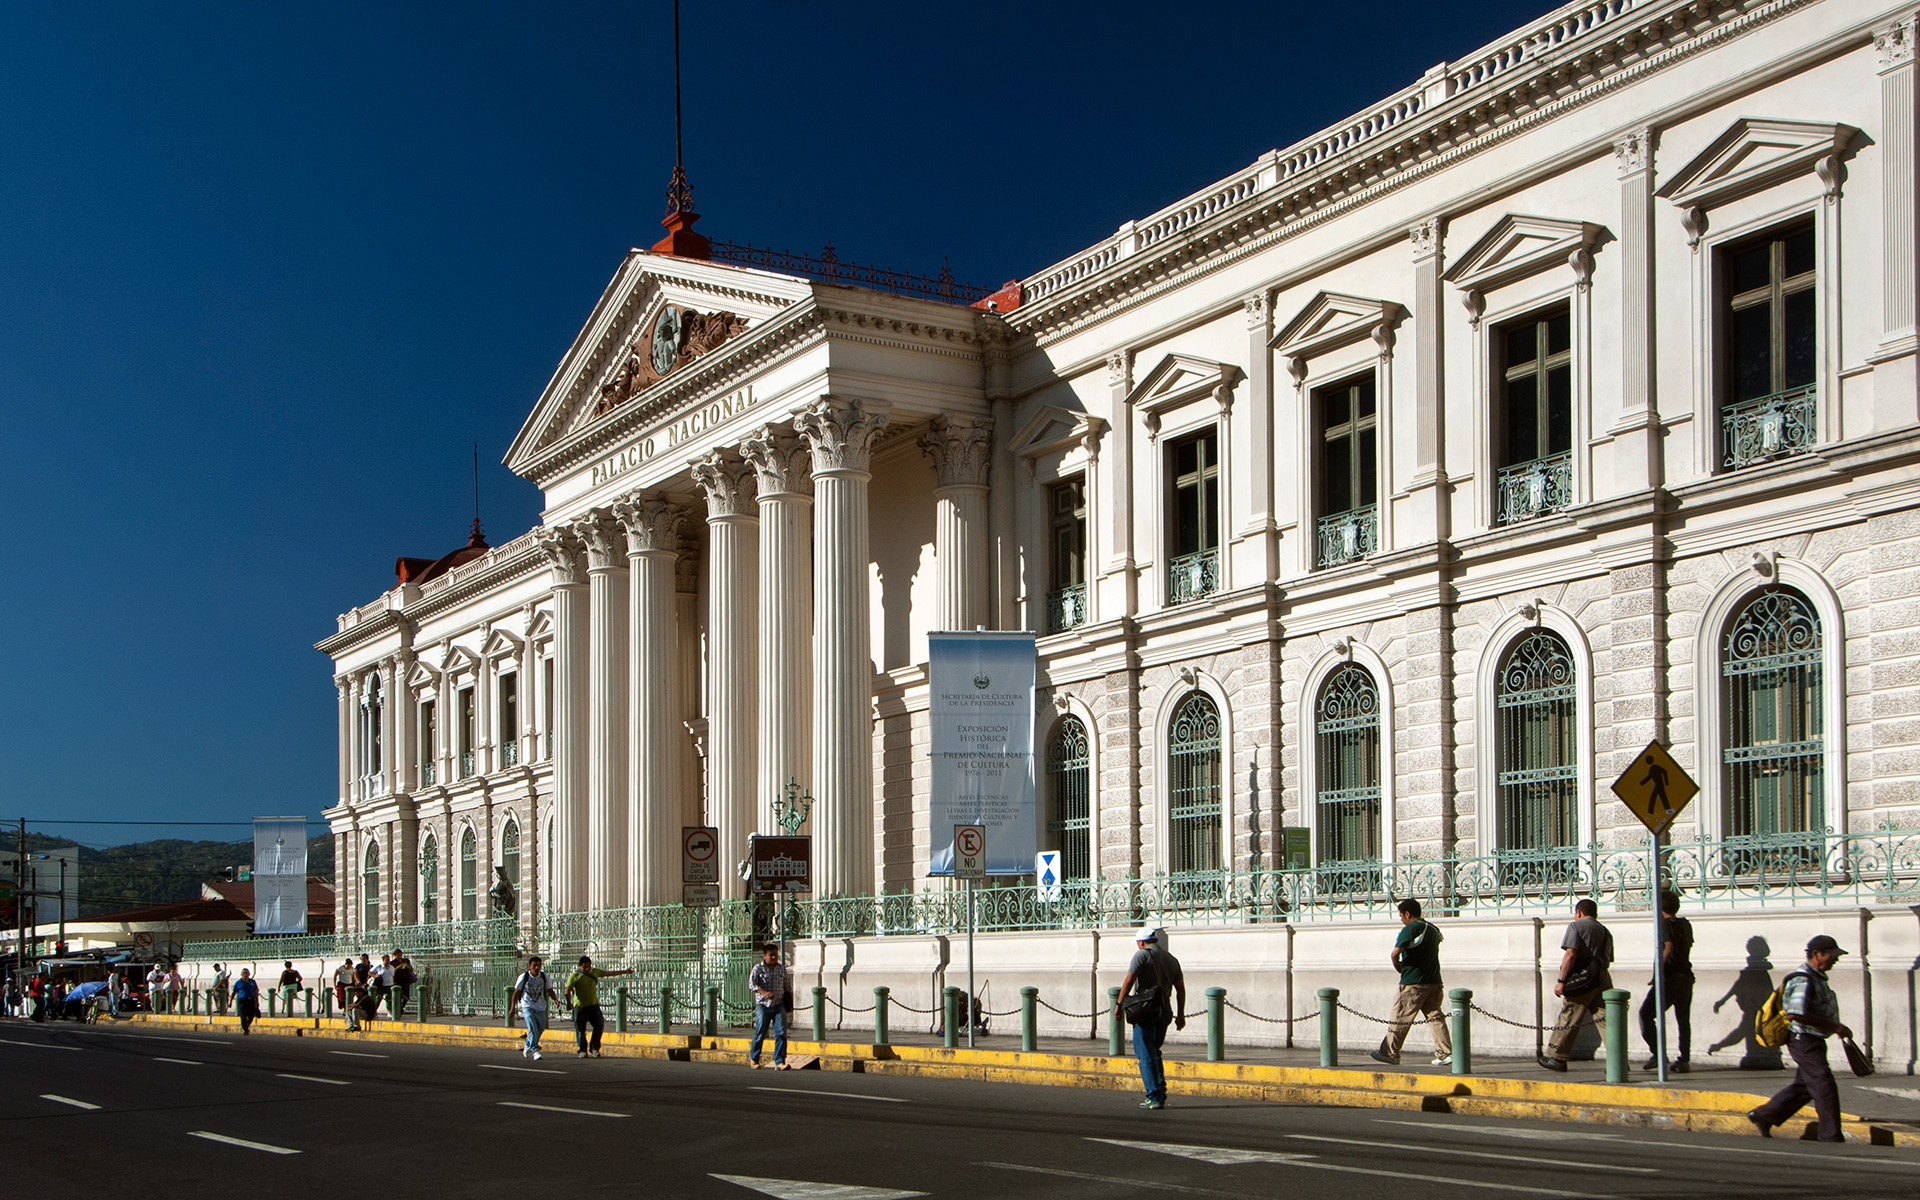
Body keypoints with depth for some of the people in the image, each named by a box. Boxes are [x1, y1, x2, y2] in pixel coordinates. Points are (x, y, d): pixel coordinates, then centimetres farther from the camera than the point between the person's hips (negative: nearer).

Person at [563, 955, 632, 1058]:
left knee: (599, 1025, -6)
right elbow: (567, 992, -10)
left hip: (593, 1006, 4)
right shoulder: (574, 976, -7)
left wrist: (624, 972, 24)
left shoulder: (594, 972, 10)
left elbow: (608, 973, 20)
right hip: (580, 1007, -4)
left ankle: (594, 1048, 8)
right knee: (580, 1030, -1)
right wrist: (569, 1003, -18)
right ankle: (583, 1050, 14)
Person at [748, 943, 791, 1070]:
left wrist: (789, 999, 19)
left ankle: (779, 1062, -8)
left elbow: (787, 986, 23)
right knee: (760, 1033, 0)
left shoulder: (782, 969, 12)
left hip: (779, 1006, 3)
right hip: (763, 1005, -3)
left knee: (781, 1033, -9)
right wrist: (764, 993, -27)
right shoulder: (758, 968, 0)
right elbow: (751, 983, -14)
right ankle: (753, 1059, 23)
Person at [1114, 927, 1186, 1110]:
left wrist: (1119, 1004, -10)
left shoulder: (1142, 955, -4)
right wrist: (1180, 1014, 17)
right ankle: (1161, 1091, 14)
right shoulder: (1171, 959, 14)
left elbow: (1129, 980, -14)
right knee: (1155, 1052, 20)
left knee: (1146, 1055, -2)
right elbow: (1180, 988, 13)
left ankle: (1154, 1097, -6)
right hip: (1164, 1011, 6)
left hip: (1145, 1011, -6)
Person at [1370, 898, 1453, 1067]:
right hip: (1434, 981, 7)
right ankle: (1445, 1053, -3)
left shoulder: (1410, 929, -11)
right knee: (1436, 1016, 6)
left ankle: (1389, 1053, 5)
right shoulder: (1433, 930, 13)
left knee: (1400, 1018, 0)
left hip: (1413, 983, -7)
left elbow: (1395, 954, -21)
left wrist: (1400, 969, -1)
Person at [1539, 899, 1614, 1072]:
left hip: (1582, 980, -6)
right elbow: (1608, 959, 17)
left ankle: (1556, 1057, 8)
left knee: (1568, 1019, 1)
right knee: (1604, 1019, 4)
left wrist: (1561, 981, -12)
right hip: (1603, 979, 6)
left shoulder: (1576, 926, 0)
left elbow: (1570, 954, -11)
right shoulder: (1605, 931, 20)